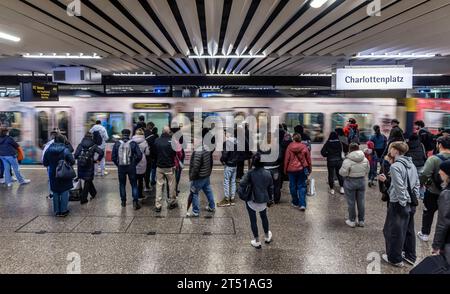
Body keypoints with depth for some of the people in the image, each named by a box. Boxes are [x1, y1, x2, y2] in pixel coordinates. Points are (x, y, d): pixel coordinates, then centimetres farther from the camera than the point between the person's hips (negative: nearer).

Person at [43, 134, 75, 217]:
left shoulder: (48, 150, -2)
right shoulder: (65, 150, -15)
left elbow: (45, 164, 4)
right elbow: (72, 161, -17)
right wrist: (68, 164, 4)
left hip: (53, 175, 4)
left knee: (55, 193, 14)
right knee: (64, 193, 7)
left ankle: (57, 211, 21)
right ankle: (63, 211, 11)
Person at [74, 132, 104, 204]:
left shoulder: (80, 145, 3)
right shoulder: (93, 146, -5)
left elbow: (76, 155, -5)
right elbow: (101, 152, -17)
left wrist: (80, 160, 11)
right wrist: (97, 160, -5)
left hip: (81, 166, 4)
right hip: (89, 166, -3)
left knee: (88, 180, 22)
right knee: (87, 182, 6)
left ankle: (93, 193, 35)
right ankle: (83, 198, 5)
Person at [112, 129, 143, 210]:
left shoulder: (117, 144, -2)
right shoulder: (133, 143, -6)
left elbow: (113, 157, -1)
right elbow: (139, 155, -10)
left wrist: (118, 164, 11)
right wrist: (134, 163, 4)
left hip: (121, 167, 2)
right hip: (131, 167, -1)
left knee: (122, 184, 16)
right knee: (134, 185, 6)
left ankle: (123, 201, 23)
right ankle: (135, 202, 0)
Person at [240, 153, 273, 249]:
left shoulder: (251, 173, -18)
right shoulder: (268, 173, -7)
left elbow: (242, 184, -25)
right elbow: (271, 188, 1)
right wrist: (268, 197, 17)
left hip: (252, 201, -4)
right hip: (263, 201, 4)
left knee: (253, 220, 12)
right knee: (264, 217, 28)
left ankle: (257, 242, 22)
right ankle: (267, 237, 45)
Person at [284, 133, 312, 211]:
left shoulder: (289, 147, -6)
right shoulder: (304, 147, -3)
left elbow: (286, 159, -2)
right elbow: (308, 159, 4)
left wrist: (285, 170, 9)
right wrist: (309, 170, 15)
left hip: (292, 169, -1)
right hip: (302, 169, 1)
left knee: (293, 186, 12)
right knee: (302, 186, 6)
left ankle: (295, 202, 23)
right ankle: (302, 204, -2)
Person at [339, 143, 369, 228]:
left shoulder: (347, 161, -20)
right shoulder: (365, 160, -3)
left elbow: (343, 173, -18)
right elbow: (367, 171, 5)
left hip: (350, 182, -4)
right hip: (362, 181, 5)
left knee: (351, 202, 8)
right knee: (361, 202, 14)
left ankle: (352, 221, 18)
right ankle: (362, 221, 24)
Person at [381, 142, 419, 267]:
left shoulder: (395, 166, -19)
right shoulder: (411, 164, 6)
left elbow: (400, 188, -23)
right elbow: (417, 183, 10)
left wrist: (402, 202, -15)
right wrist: (415, 199, 12)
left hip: (398, 204, -8)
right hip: (411, 204, 8)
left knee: (394, 231, 8)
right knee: (409, 230, 20)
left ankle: (395, 259, 21)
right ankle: (410, 256, 35)